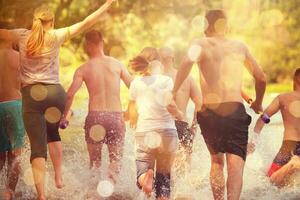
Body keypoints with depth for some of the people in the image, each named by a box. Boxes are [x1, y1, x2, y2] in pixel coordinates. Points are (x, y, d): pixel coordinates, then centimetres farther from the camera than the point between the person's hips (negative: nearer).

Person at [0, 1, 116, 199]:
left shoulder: (22, 36, 5)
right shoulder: (55, 36, 2)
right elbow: (85, 24, 1)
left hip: (31, 94, -1)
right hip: (55, 93, 1)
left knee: (38, 146, -4)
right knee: (53, 133, 29)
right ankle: (59, 177, 24)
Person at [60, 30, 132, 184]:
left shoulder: (83, 69, 2)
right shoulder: (117, 64, 7)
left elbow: (70, 95, -8)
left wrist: (63, 117, 5)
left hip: (95, 116, -1)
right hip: (116, 116, 1)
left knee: (95, 161, 16)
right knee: (116, 159, 9)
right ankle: (111, 178, -22)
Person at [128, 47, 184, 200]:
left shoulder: (136, 83, 6)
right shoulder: (166, 80, 0)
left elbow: (132, 111, 9)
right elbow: (170, 105, -13)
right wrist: (180, 115, 6)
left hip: (143, 132, 1)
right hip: (166, 131, -1)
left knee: (142, 169, 1)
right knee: (164, 176, 13)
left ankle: (145, 176, -33)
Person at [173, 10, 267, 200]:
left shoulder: (201, 44, 7)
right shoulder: (240, 47, 15)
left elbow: (188, 61, -17)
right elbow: (261, 78, 22)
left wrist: (173, 93, -16)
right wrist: (258, 103, 39)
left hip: (208, 111, 1)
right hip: (235, 109, -1)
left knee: (217, 160, 22)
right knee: (235, 164, -9)